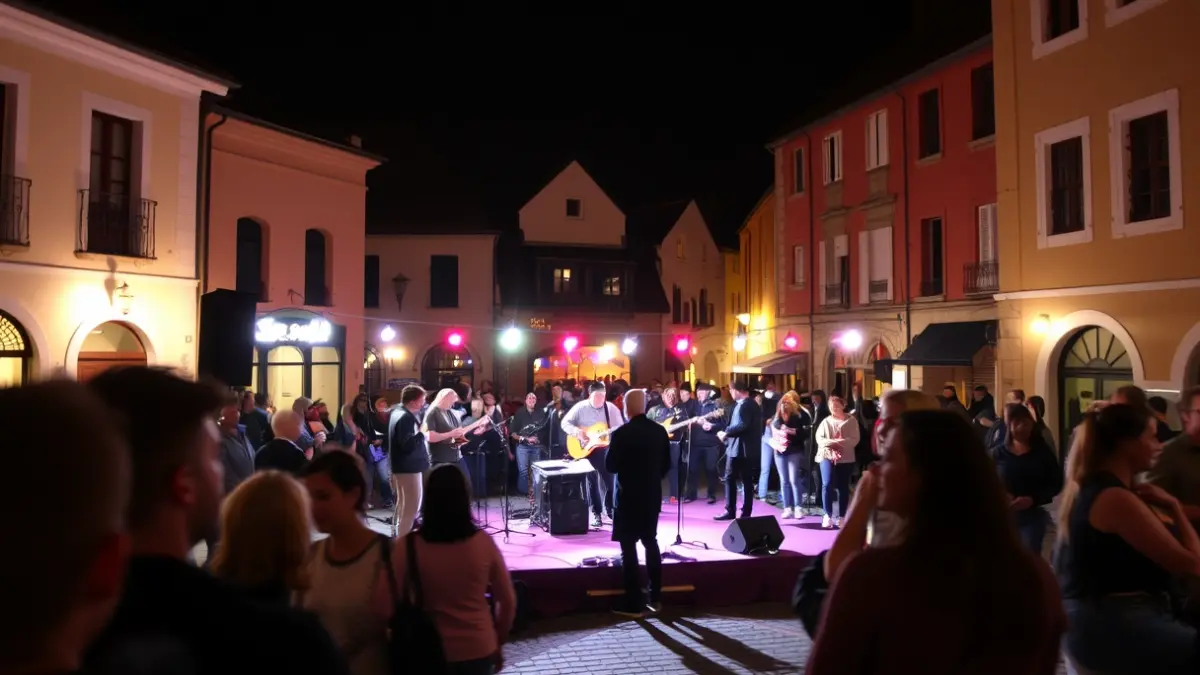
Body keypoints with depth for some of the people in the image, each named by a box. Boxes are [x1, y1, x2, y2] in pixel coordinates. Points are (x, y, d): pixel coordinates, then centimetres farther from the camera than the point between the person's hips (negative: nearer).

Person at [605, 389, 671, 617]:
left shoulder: (622, 433, -17)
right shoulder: (660, 431, 0)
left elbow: (610, 466, -12)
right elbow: (666, 464, 6)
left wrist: (612, 449, 6)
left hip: (628, 495, -6)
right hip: (652, 494, 6)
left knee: (629, 546, 1)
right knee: (651, 541, 18)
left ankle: (634, 603, 3)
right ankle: (655, 597, 21)